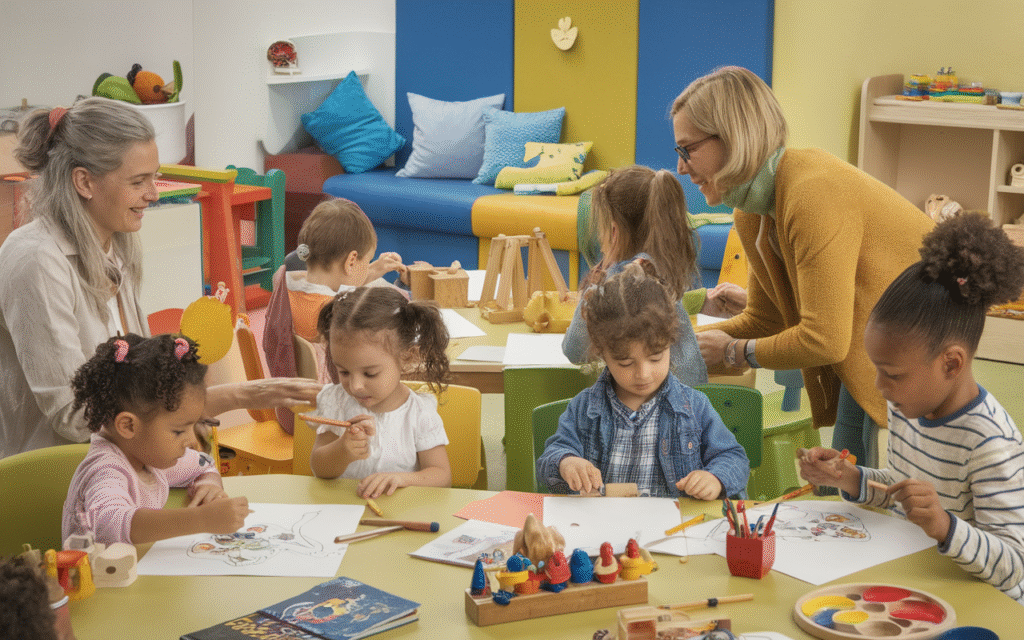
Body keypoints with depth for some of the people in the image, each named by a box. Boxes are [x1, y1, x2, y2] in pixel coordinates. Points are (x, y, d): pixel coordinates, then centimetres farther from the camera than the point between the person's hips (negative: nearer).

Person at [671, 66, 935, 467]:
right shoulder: (752, 211, 1)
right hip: (860, 350, 9)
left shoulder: (813, 196, -28)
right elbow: (763, 320, 10)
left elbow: (823, 340, -27)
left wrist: (733, 352, -13)